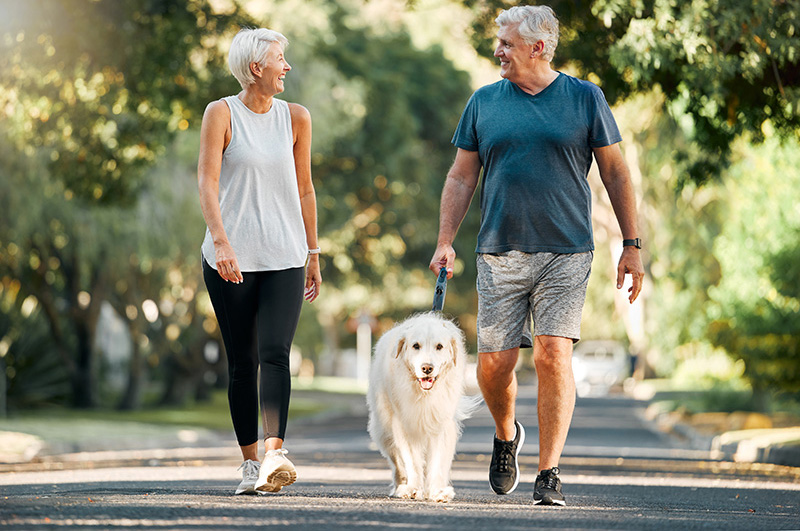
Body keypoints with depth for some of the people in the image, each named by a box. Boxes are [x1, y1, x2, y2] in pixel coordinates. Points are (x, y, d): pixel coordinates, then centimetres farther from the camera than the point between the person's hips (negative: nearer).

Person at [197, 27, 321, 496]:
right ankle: (251, 463, 13)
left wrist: (313, 254, 17)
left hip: (284, 258, 1)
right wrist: (221, 241, -24)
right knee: (242, 362, 3)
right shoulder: (222, 114, -1)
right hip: (230, 259, -1)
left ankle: (275, 453, -28)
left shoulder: (296, 118, 9)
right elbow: (208, 181, -10)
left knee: (275, 353, -16)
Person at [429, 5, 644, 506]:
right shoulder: (484, 102, 10)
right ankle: (507, 435, 30)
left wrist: (632, 245, 2)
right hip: (500, 254, 2)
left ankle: (549, 474, -6)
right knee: (494, 362, -1)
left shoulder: (585, 98, 4)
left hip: (566, 253, -2)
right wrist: (445, 241, 3)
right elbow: (461, 177, 13)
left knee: (553, 356, -12)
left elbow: (615, 172, 6)